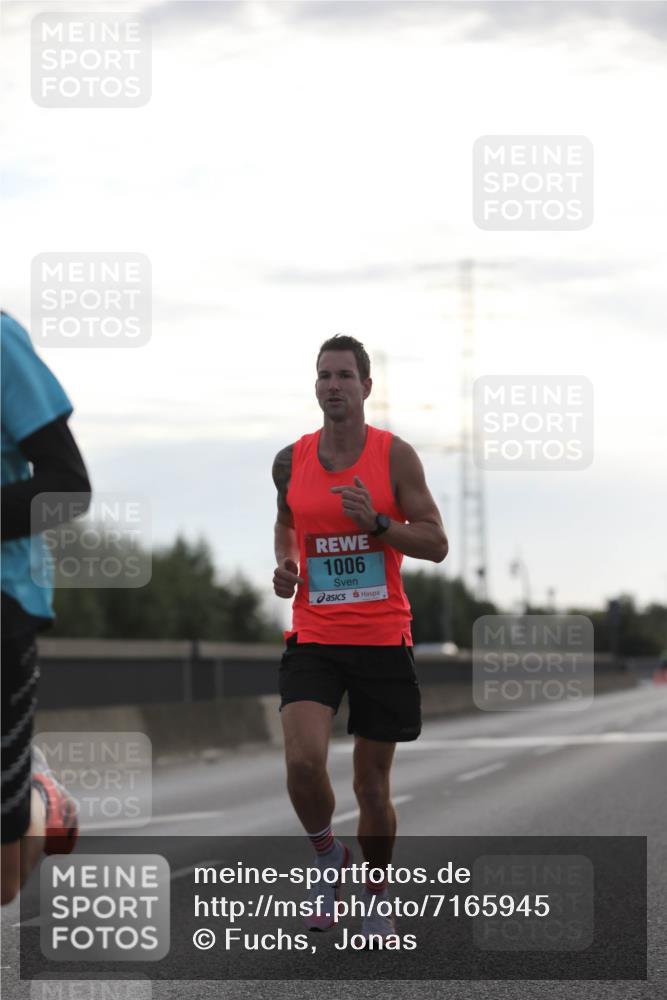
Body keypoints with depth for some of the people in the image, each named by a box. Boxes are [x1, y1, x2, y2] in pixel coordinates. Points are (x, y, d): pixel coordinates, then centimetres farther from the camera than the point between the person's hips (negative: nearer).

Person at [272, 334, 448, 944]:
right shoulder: (290, 461, 4)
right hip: (313, 637, 1)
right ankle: (327, 856, 9)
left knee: (373, 784, 7)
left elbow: (437, 544, -3)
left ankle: (378, 898, 29)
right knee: (303, 762, -20)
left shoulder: (395, 455, -4)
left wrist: (375, 522, -18)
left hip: (383, 640, -1)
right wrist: (285, 564, 5)